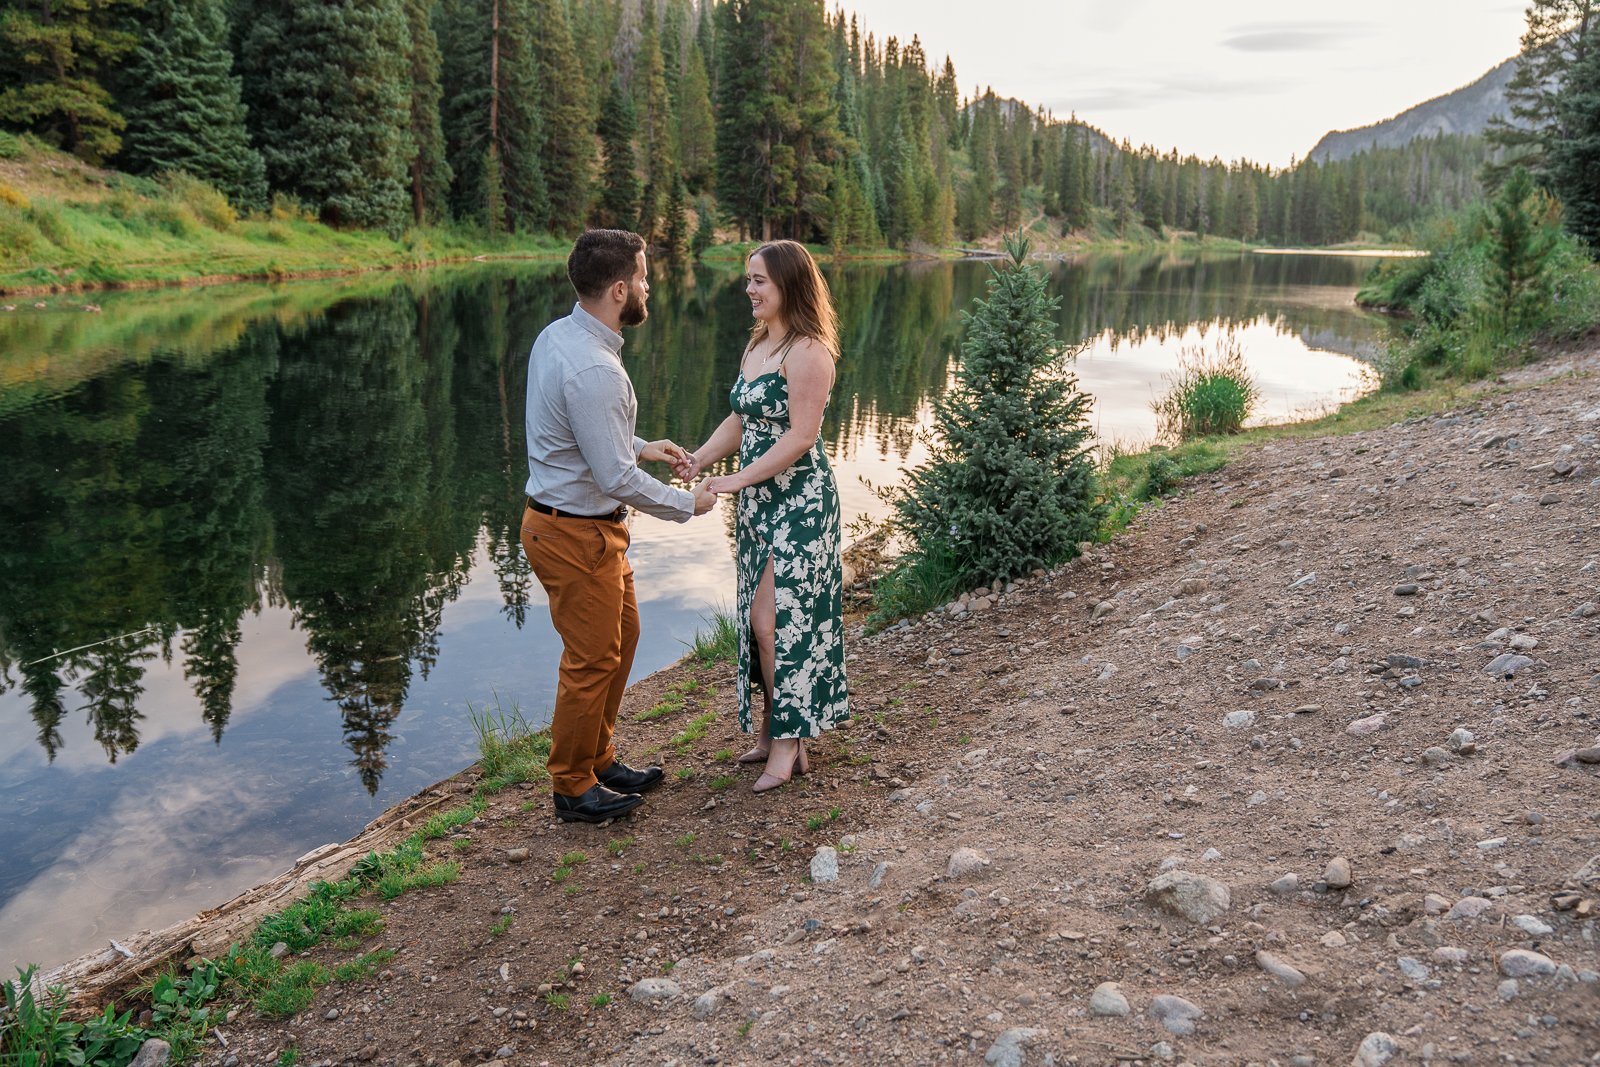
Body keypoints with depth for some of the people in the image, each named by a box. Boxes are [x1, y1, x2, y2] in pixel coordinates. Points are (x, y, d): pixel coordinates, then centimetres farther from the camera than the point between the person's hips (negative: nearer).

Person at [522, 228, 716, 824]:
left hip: (579, 522, 10)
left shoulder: (558, 335, 3)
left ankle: (598, 761, 38)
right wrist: (687, 504, -11)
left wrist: (640, 446, 14)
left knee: (620, 637, 22)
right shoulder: (593, 370, -28)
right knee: (592, 662, 5)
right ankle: (573, 789, 25)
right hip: (576, 535, -10)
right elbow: (618, 480, -25)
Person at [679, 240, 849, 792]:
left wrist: (741, 479, -20)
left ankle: (788, 743, 8)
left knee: (774, 618, -5)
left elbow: (801, 437, -20)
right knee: (763, 618, 13)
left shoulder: (807, 351, -16)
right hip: (759, 499, 9)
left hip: (799, 502, -9)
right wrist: (700, 458, -2)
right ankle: (774, 730, 25)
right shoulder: (757, 344, 12)